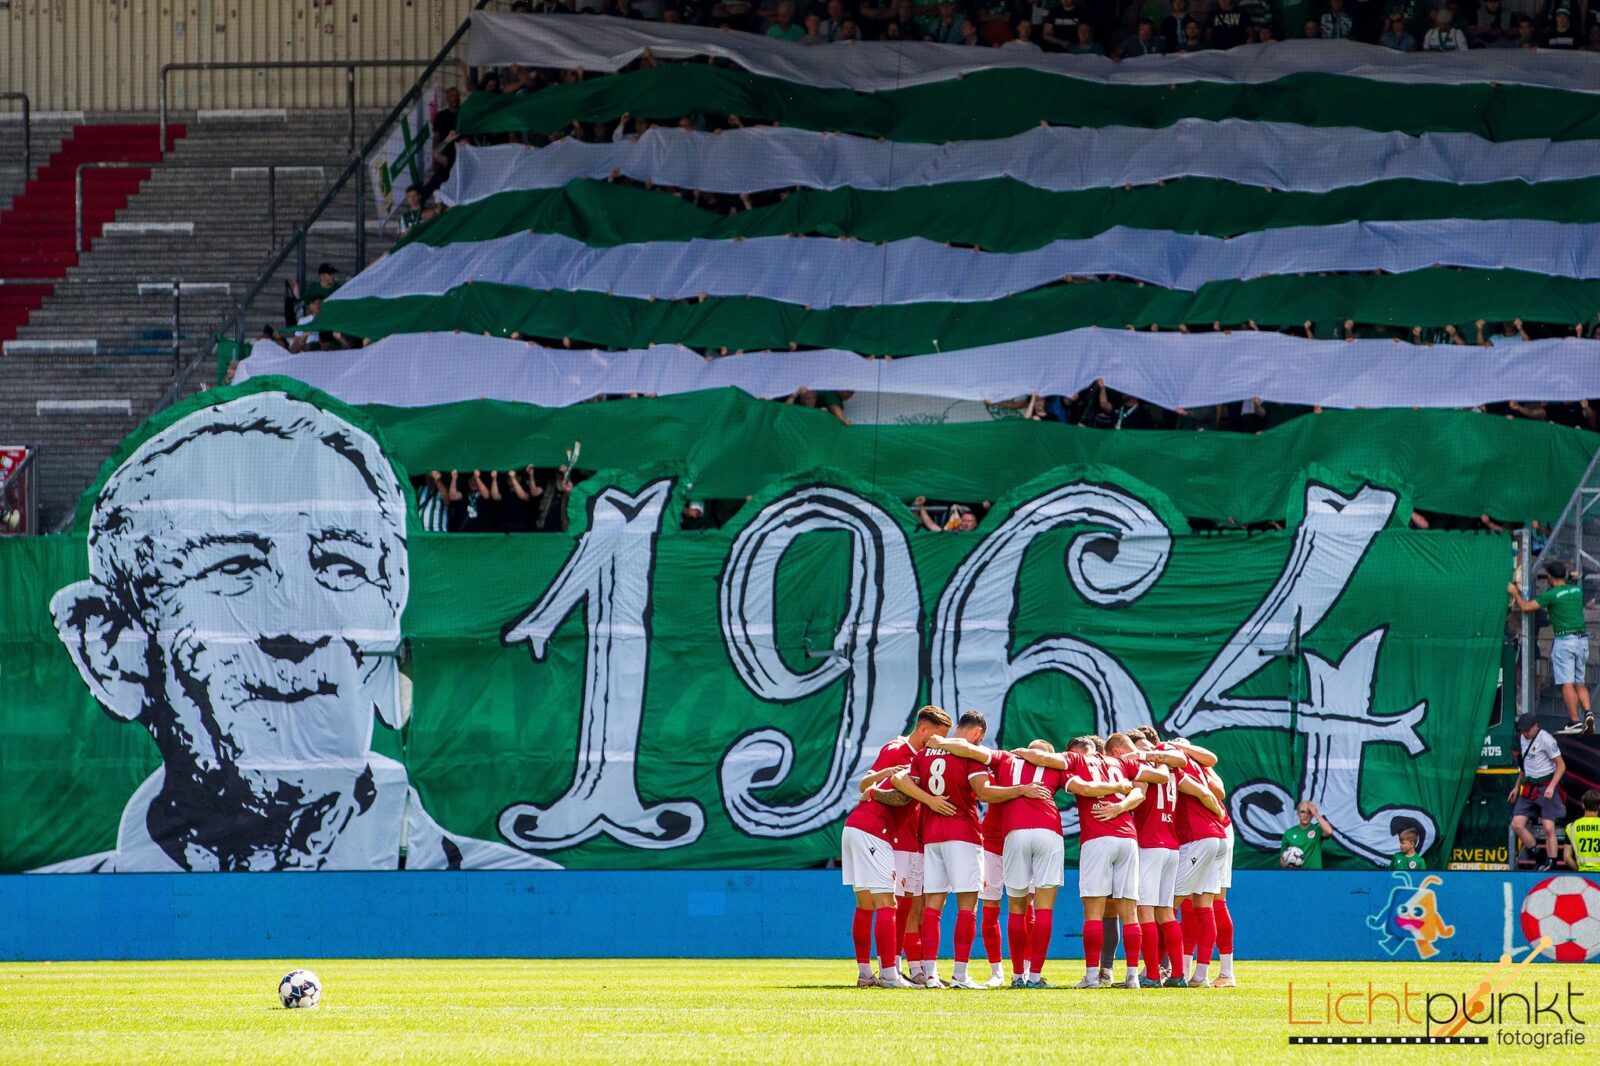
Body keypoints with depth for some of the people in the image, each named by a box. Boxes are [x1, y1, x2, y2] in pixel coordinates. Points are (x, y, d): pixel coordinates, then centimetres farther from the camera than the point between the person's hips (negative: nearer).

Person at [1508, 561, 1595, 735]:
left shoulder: (1552, 595, -10)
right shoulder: (1577, 590, 7)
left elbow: (1526, 607, -3)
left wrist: (1515, 592, 11)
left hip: (1564, 640, -6)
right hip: (1583, 639, 6)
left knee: (1567, 684, -5)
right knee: (1579, 683, 13)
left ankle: (1574, 721, -11)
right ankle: (1588, 712, -7)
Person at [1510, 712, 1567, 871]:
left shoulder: (1546, 740, -13)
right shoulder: (1523, 739, 10)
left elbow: (1561, 765, -12)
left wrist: (1551, 787, -21)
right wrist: (1517, 787, 24)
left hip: (1546, 787, -7)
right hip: (1529, 789, 7)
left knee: (1548, 828, -11)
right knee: (1517, 824, -3)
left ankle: (1551, 863, -6)